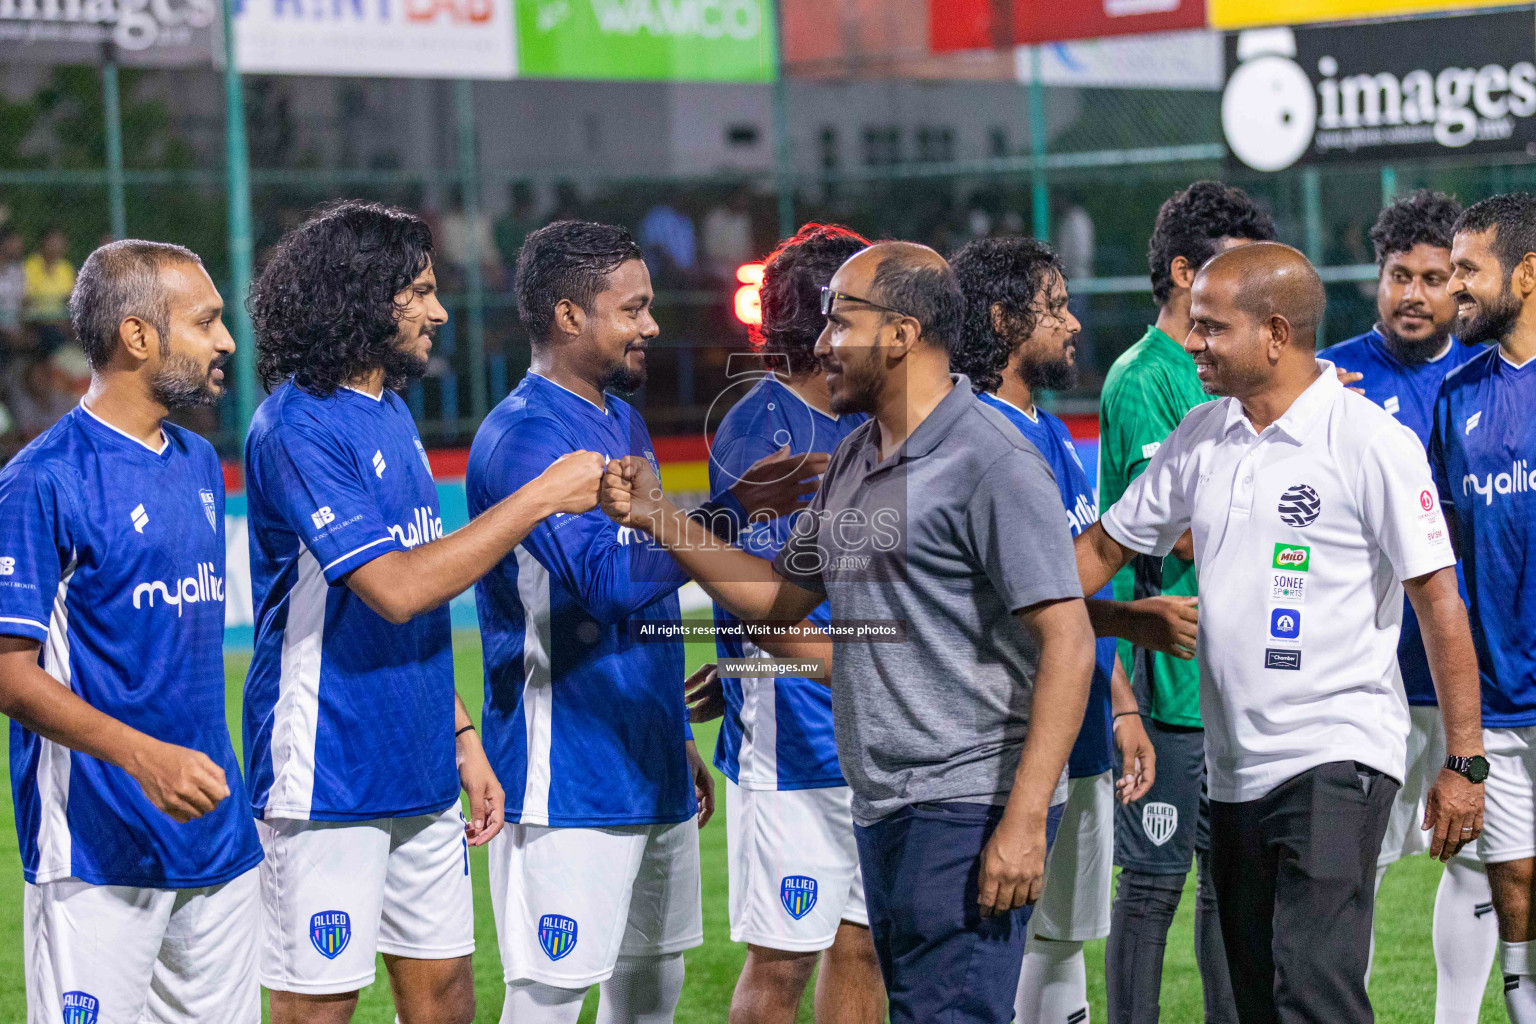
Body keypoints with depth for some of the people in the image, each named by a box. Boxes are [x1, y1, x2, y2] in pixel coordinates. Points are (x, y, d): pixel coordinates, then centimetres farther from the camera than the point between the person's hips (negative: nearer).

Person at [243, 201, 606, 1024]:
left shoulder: (391, 415, 13)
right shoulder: (297, 428, -15)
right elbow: (396, 587, -23)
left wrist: (460, 736, 15)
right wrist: (540, 498, -19)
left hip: (419, 770, 9)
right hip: (328, 774, -9)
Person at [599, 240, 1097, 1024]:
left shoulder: (990, 466, -13)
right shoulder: (853, 460, 15)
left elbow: (1067, 643, -17)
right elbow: (779, 597, 23)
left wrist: (1025, 820, -22)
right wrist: (656, 516, 12)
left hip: (967, 811, -9)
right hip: (882, 808, 9)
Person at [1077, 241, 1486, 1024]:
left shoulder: (1371, 442, -9)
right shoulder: (1199, 439, 9)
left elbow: (1438, 600, -9)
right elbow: (1104, 548, 18)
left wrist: (1463, 761, -11)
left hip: (1337, 756, -7)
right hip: (1234, 768, 7)